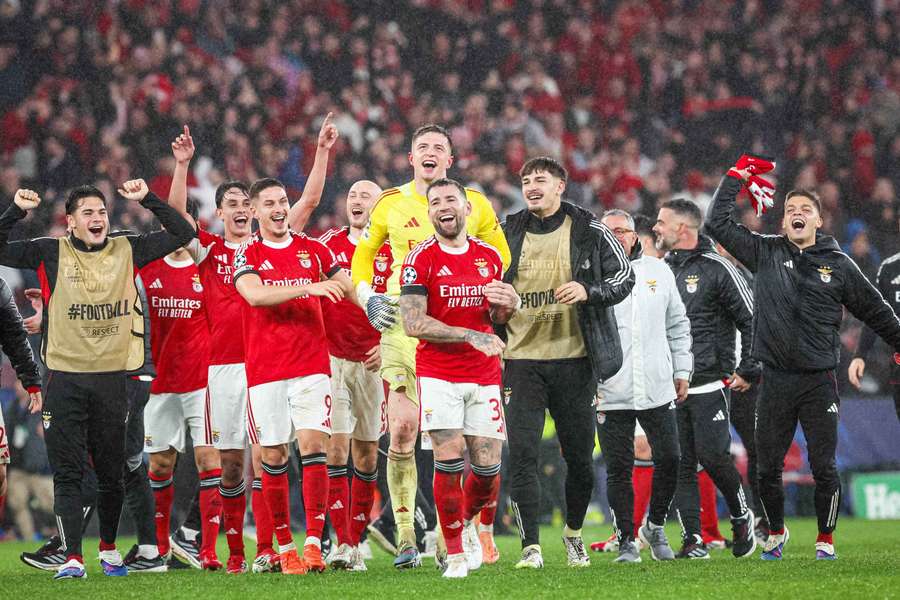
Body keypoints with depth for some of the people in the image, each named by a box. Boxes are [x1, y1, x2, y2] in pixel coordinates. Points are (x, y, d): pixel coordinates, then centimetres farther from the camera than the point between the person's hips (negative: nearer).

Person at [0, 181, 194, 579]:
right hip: (65, 378, -2)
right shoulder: (51, 253, 2)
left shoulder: (127, 250, 6)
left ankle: (109, 549, 27)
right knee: (67, 474, -5)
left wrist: (147, 199, -1)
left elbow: (181, 233, 7)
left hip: (111, 378, 2)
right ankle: (72, 559, -6)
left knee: (111, 473, 9)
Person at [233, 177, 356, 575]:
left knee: (313, 446, -11)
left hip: (311, 366, 1)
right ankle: (284, 546, 10)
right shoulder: (247, 254, 2)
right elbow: (254, 294, -18)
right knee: (274, 456, 1)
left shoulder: (314, 251, 10)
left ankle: (314, 542, -13)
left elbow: (352, 294, 19)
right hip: (265, 371, -1)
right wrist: (310, 287, -25)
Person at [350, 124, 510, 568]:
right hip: (404, 322, -1)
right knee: (402, 427, -11)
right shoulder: (391, 204, 7)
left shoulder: (475, 205, 7)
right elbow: (363, 256, 20)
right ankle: (405, 536, -7)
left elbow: (501, 261, 18)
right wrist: (368, 298, 5)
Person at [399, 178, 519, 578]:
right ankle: (455, 549, -1)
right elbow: (413, 324, -13)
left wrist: (508, 304, -5)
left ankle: (467, 522, 30)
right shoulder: (421, 259, -6)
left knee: (488, 465, 0)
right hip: (438, 374, -4)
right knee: (449, 457, -13)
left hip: (484, 376, 4)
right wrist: (472, 336, -18)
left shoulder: (489, 257, 8)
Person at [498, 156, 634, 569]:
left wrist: (588, 291, -16)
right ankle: (531, 547, -6)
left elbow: (623, 276, 1)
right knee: (522, 455, -9)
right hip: (521, 360, 1)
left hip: (574, 360, -1)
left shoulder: (589, 231, 1)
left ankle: (574, 533, 29)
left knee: (579, 455, 7)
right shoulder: (507, 233, 7)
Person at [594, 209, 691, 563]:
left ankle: (655, 527, 22)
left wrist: (682, 371, 13)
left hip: (658, 388, 3)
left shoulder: (658, 271, 10)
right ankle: (626, 541, 9)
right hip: (610, 392, -3)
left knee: (669, 460, 1)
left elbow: (678, 325, 18)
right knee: (618, 470, 0)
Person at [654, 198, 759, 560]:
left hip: (709, 385, -5)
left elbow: (753, 320, -2)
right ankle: (693, 540, 2)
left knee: (713, 456, -11)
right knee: (680, 465, 0)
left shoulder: (716, 268, -4)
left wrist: (748, 371, -5)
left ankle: (741, 516, 13)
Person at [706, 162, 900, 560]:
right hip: (775, 381, 1)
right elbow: (717, 223, 3)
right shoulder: (766, 253, 5)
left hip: (819, 382, -1)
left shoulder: (838, 265, 5)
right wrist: (736, 177, 4)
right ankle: (776, 532, 27)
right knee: (768, 467, 6)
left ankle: (825, 539, 14)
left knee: (823, 467, -2)